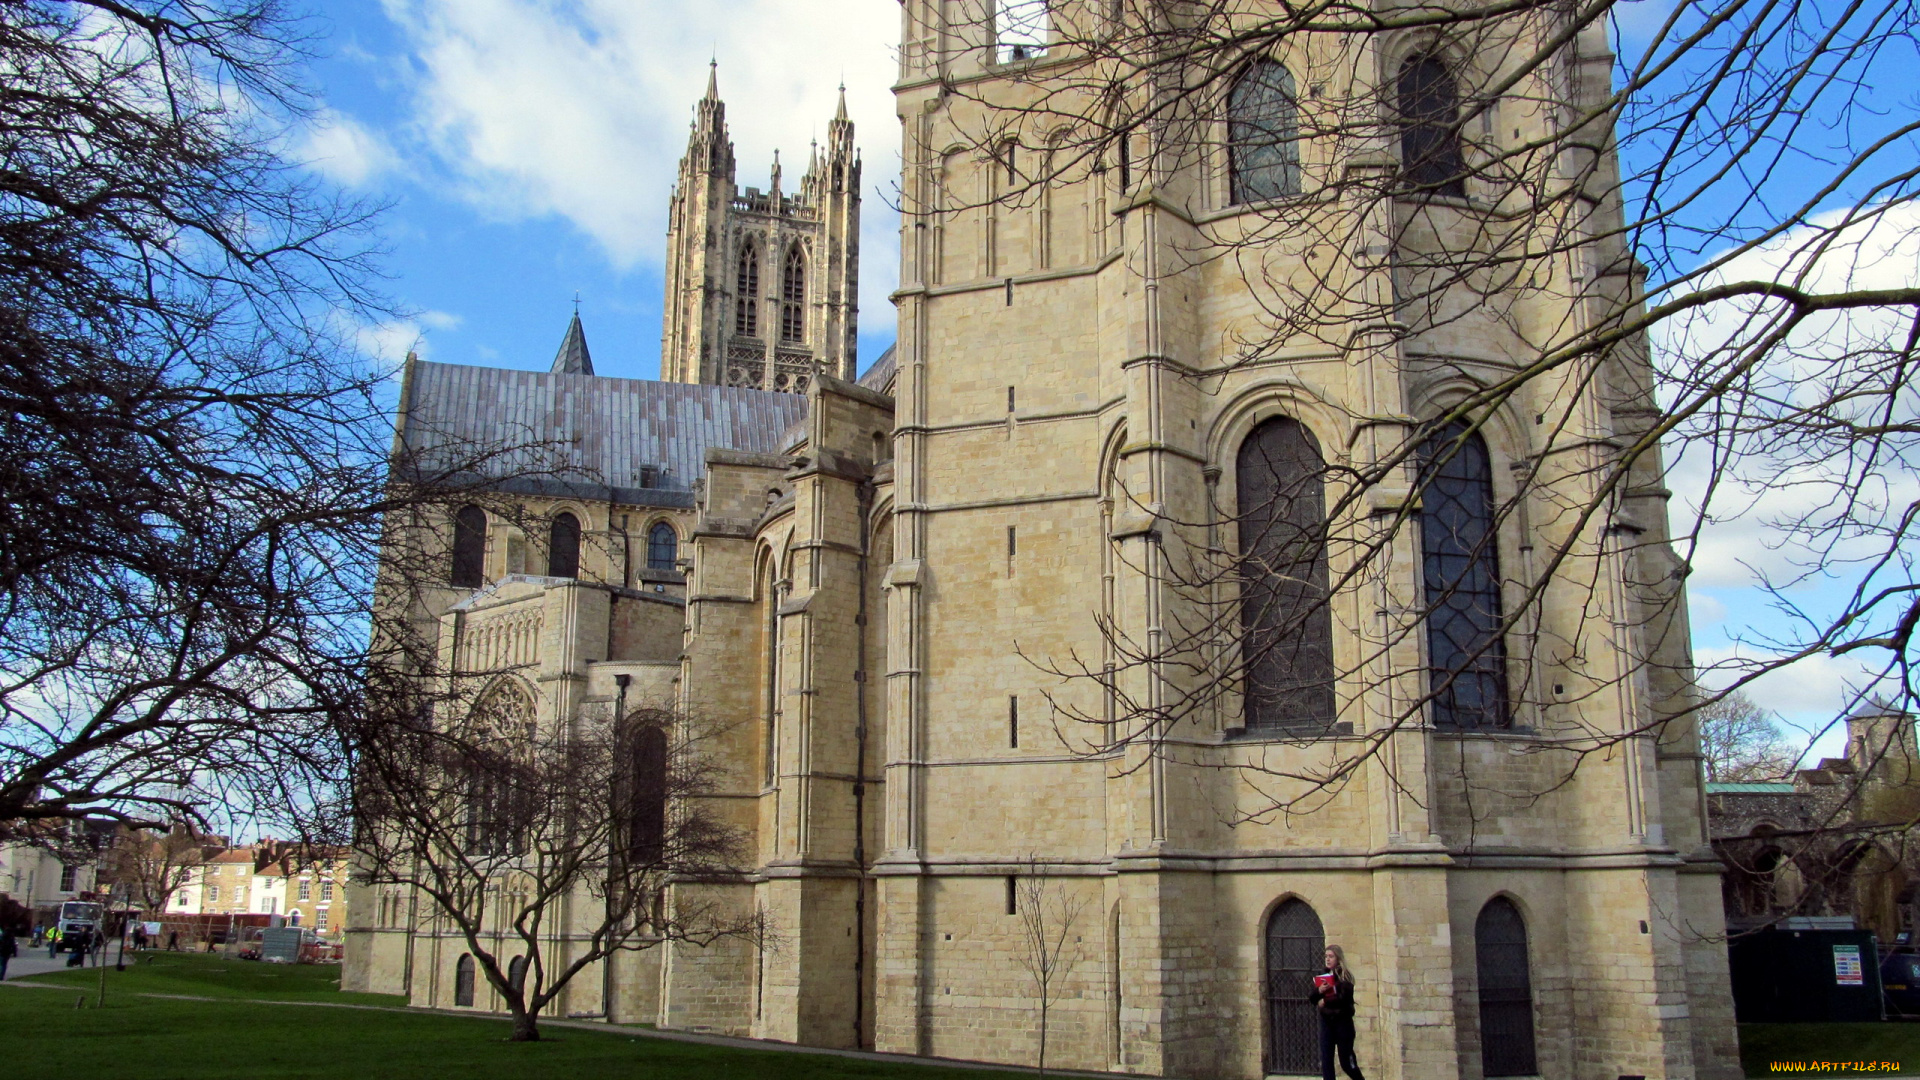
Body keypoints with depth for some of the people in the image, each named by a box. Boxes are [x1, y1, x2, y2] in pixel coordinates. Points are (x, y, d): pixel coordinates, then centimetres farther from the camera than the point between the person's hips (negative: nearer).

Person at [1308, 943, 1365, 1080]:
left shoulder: (1345, 976, -7)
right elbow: (1311, 998, 5)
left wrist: (1326, 1002, -15)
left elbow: (1345, 998, -20)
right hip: (1326, 1022, 5)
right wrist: (1318, 991, -15)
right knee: (1325, 1061, 0)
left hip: (1343, 1022, -4)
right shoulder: (1321, 976, 8)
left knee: (1346, 1061, 5)